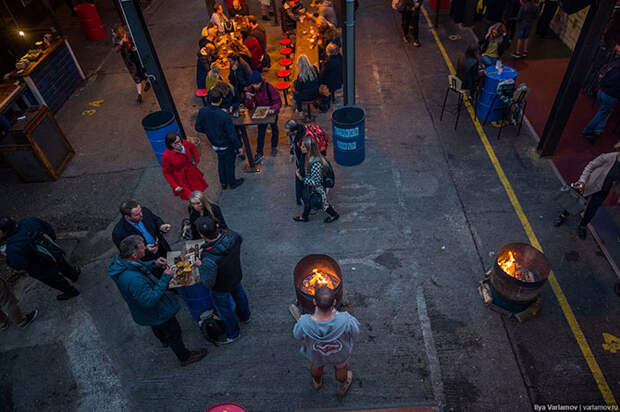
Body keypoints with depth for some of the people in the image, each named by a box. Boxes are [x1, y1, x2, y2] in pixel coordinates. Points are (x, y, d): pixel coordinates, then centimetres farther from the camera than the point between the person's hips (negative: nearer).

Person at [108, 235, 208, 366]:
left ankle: (164, 340, 68)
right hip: (155, 311, -8)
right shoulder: (134, 279, -46)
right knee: (173, 332, 17)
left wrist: (154, 264, -12)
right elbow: (150, 300, -36)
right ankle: (185, 357, 41)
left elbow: (137, 268, 4)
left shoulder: (118, 260, -18)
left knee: (157, 326, 38)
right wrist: (165, 278, -34)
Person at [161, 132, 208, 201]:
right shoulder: (166, 155, -30)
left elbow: (193, 147, 8)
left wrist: (196, 159, 11)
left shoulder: (185, 143, -19)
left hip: (191, 172, 5)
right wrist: (175, 186, -14)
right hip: (180, 178, -5)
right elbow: (166, 172, -15)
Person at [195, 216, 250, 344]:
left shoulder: (209, 259, -46)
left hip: (221, 288, -5)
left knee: (224, 309, 24)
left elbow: (208, 283, -32)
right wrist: (218, 230, -2)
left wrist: (200, 266, -19)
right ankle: (245, 316, 65)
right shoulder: (232, 235, -29)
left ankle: (233, 334, 51)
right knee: (239, 294, 35)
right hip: (237, 276, 6)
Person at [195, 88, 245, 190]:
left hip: (214, 144, 5)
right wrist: (239, 147, -11)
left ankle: (223, 183, 44)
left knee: (221, 162, 28)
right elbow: (232, 135, -25)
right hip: (227, 146, -5)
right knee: (229, 164, 19)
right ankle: (232, 183, 42)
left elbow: (198, 128, -3)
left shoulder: (202, 112, -17)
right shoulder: (224, 116, -32)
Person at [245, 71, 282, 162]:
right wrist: (249, 99, -40)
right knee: (260, 132, 1)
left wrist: (274, 108, -49)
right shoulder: (250, 89, -22)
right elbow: (249, 107, -19)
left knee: (274, 129, 21)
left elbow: (278, 101, -28)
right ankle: (259, 154, 8)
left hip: (272, 112, -1)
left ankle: (274, 147, 44)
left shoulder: (269, 88, -32)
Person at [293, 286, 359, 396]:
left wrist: (316, 314, -16)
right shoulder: (345, 321, -43)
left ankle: (317, 382, 69)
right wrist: (334, 313, -16)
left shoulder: (304, 324, -42)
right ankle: (343, 386, 66)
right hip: (340, 354, -1)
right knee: (341, 367, 35)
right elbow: (355, 334, -19)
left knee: (317, 365, 37)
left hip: (315, 355, 1)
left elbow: (298, 336, -16)